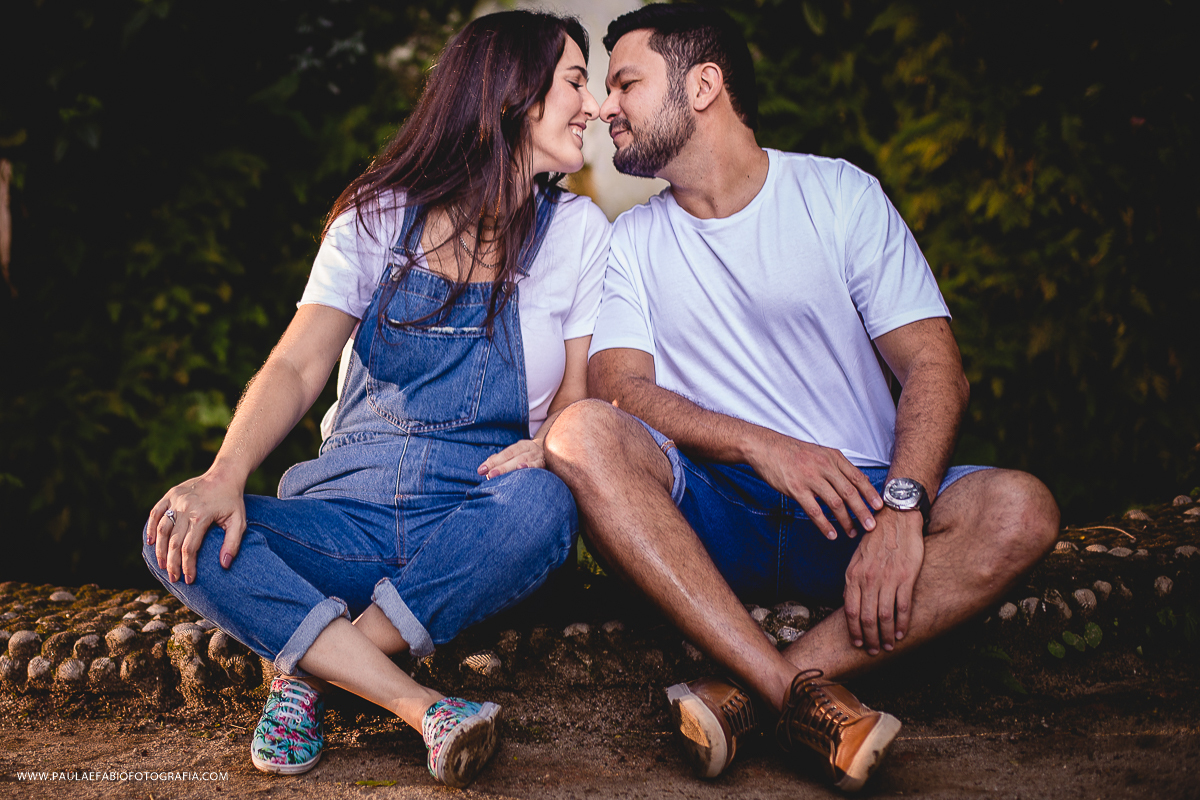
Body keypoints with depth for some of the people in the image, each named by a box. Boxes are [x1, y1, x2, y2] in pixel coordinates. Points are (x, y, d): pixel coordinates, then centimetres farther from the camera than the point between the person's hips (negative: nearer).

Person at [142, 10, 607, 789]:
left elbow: (580, 393, 7)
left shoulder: (577, 230, 8)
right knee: (180, 538, -26)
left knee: (541, 505, -36)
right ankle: (425, 709, -31)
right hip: (349, 517, 1)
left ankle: (311, 668, -18)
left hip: (472, 537, 0)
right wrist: (226, 475, -23)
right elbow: (297, 366, -3)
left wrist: (549, 446, -19)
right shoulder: (379, 216, 7)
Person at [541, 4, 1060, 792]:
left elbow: (936, 368, -3)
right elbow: (619, 386, -4)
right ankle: (806, 697, -35)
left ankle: (749, 693, -32)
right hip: (711, 515, 1)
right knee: (582, 433, -29)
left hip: (855, 499, 0)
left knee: (1020, 509, -27)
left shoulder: (840, 194, 5)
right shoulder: (631, 241, 11)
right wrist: (762, 447, -21)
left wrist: (902, 507, -22)